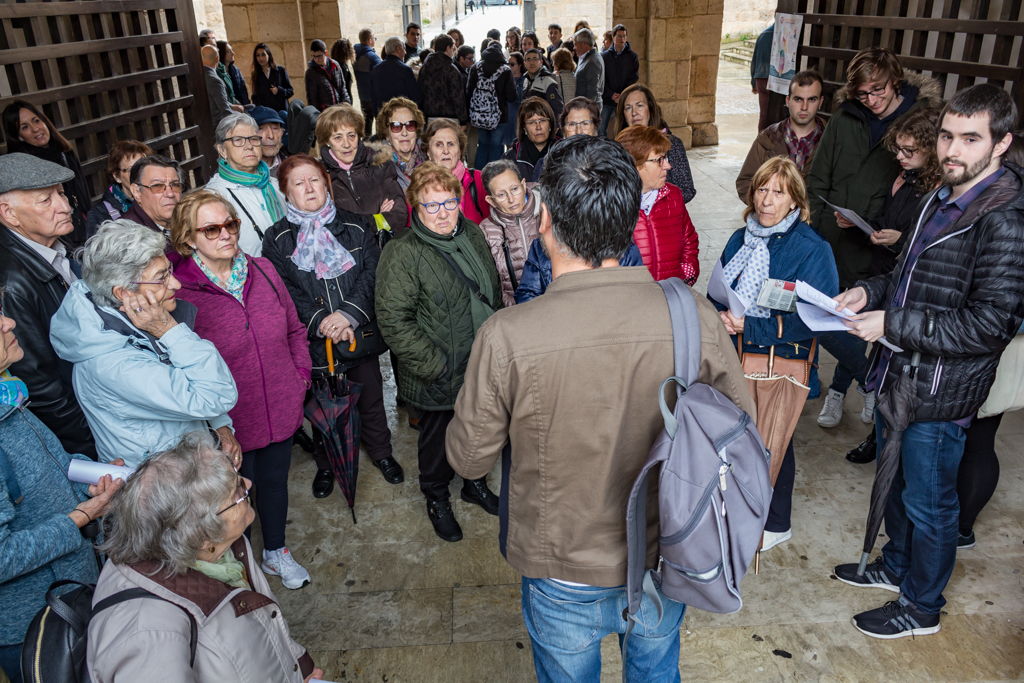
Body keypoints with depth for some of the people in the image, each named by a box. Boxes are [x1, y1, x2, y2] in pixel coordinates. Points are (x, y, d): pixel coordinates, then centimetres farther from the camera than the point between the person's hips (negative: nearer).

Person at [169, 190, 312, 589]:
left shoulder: (262, 271, -1)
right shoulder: (179, 292, -17)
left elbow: (294, 330, 10)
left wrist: (301, 376, 3)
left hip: (281, 409, 5)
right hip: (230, 422, -5)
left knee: (275, 481, 23)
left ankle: (276, 552, 48)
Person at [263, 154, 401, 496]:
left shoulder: (356, 227, 2)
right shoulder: (278, 239, -1)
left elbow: (372, 273, -7)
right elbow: (285, 291, -10)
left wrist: (349, 313, -22)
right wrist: (320, 322, -23)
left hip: (360, 332, 1)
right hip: (315, 340, -1)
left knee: (371, 398, 17)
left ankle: (381, 453, 42)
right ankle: (326, 464, 40)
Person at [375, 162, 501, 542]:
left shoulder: (472, 234, 3)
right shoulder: (402, 254, -18)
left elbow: (494, 289, 15)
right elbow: (393, 320, -20)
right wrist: (435, 365, -21)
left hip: (484, 365, 6)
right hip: (440, 376, -5)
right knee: (438, 437, 14)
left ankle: (476, 482, 49)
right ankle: (437, 499, 39)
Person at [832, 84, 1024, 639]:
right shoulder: (942, 198, 8)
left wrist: (894, 325, -24)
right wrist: (870, 291, 1)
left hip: (940, 391, -8)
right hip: (900, 373, 9)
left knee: (928, 502, 10)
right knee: (896, 481, 25)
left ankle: (921, 607, 31)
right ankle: (896, 566, 47)